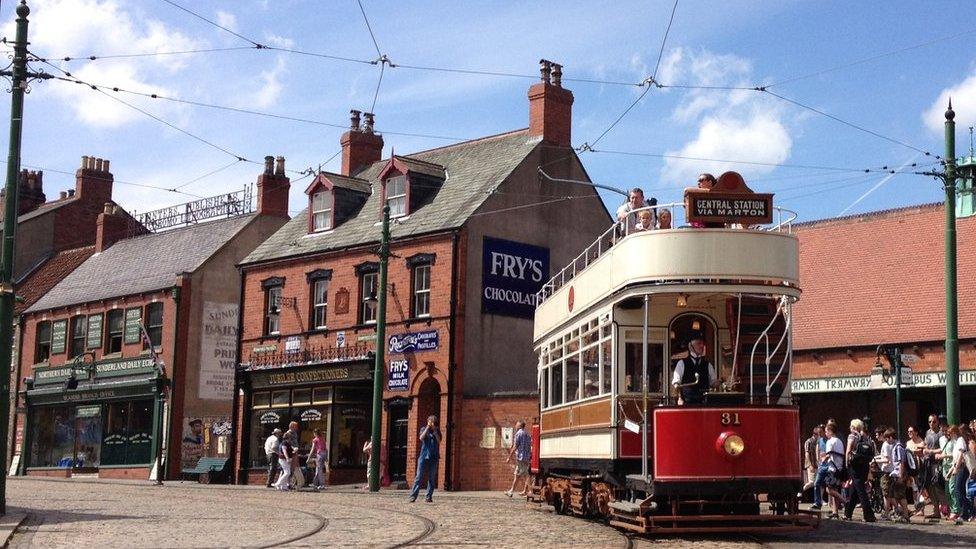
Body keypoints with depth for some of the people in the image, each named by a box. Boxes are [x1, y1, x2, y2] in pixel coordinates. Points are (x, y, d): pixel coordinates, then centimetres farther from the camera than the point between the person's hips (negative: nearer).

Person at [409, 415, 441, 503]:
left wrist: (434, 430, -9)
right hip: (423, 456, -2)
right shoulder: (424, 429, 7)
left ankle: (429, 496, 3)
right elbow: (421, 438, -12)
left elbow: (439, 441, -5)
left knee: (432, 478, 0)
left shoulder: (437, 431, 11)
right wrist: (427, 428, -11)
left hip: (433, 457, 2)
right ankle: (413, 496, -8)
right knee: (419, 476, -7)